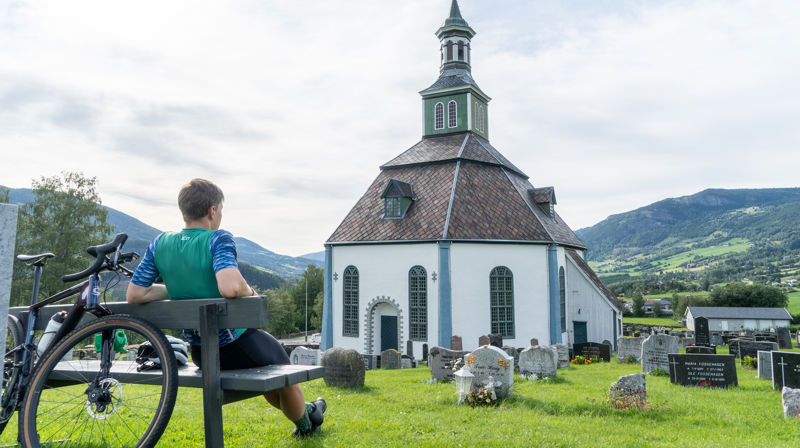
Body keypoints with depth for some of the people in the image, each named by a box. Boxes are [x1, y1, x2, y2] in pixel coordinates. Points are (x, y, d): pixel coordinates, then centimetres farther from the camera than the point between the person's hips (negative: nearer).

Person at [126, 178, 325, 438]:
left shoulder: (160, 244, -3)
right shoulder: (218, 239, -21)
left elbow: (134, 295, -3)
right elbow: (230, 287, -38)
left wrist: (175, 289, 8)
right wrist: (248, 290, -15)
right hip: (236, 347, -6)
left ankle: (304, 412, 53)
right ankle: (305, 425, 49)